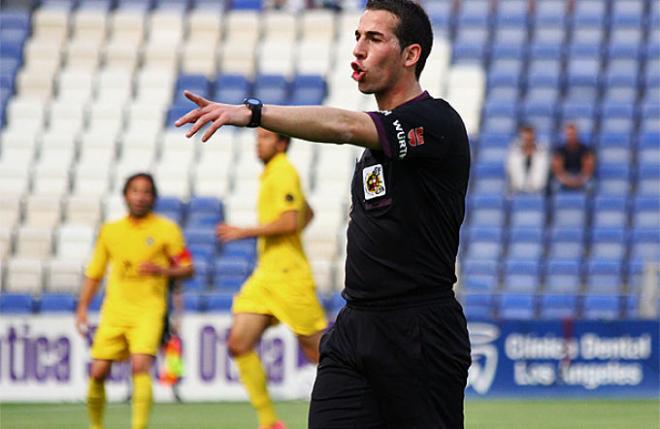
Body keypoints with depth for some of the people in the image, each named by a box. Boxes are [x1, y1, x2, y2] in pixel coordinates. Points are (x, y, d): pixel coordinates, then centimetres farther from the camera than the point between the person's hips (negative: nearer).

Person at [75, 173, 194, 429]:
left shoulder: (166, 230, 2)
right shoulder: (110, 231, 11)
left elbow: (187, 269, 2)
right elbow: (94, 273, 16)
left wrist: (162, 270, -17)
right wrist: (82, 308, 8)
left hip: (148, 311, -3)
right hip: (114, 311, 3)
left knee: (140, 365, -23)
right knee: (98, 372, -2)